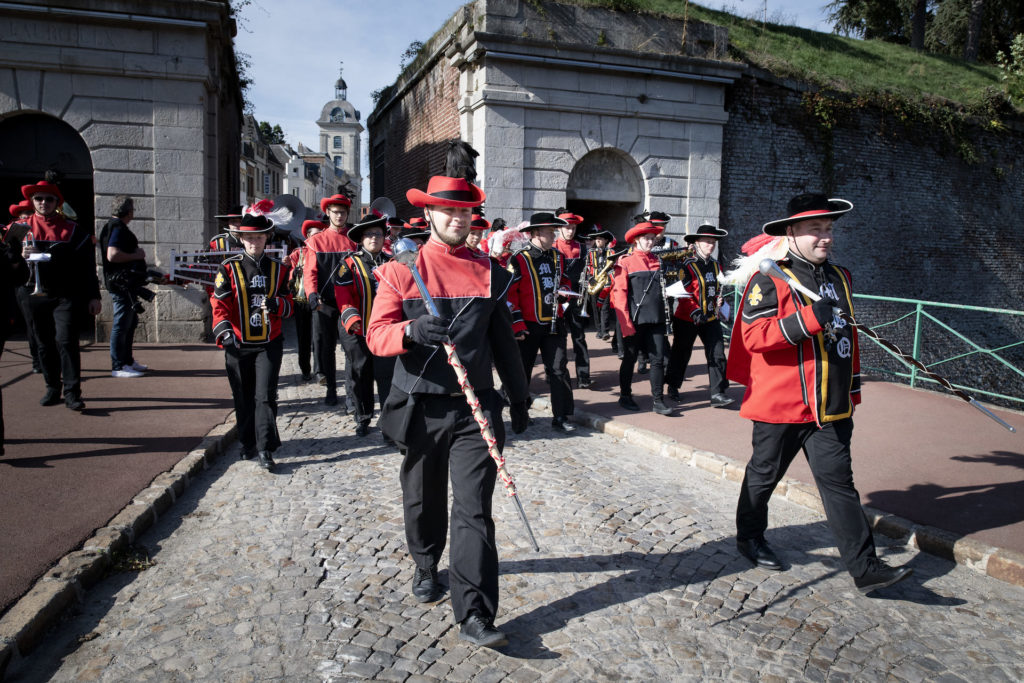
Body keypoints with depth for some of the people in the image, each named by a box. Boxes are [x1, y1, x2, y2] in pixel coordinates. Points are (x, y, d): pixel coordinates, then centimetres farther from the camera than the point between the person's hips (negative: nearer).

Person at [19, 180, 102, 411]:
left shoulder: (73, 230, 2)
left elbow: (87, 266, 2)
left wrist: (93, 297, -2)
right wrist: (20, 255, -14)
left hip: (66, 296, -3)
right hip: (35, 296, 3)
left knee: (66, 341, -12)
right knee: (45, 344, 10)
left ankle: (72, 393, -9)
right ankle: (52, 389, 22)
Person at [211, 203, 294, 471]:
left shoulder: (278, 268, 6)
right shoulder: (229, 268, 1)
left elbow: (288, 304, 9)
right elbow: (219, 303, -5)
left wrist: (276, 304, -14)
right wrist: (224, 332, -20)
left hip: (269, 344, 0)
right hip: (238, 345, 0)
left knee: (265, 395, -6)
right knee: (243, 397, 11)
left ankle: (265, 449, -2)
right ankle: (248, 443, 27)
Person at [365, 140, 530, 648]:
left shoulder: (490, 272, 6)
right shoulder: (400, 270, 0)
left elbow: (503, 340, 12)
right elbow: (377, 335, -8)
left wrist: (519, 398, 14)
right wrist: (413, 330, -30)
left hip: (476, 409, 0)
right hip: (421, 408, 0)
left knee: (474, 510, -4)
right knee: (423, 500, 18)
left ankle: (475, 617, 0)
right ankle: (426, 566, 45)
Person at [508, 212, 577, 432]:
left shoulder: (558, 257, 9)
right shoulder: (519, 260, -8)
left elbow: (565, 280, 24)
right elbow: (510, 294, -10)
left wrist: (564, 290, 0)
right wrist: (517, 324, -15)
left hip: (554, 324, 4)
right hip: (529, 325, -4)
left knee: (558, 369, 1)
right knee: (522, 371, 9)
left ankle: (560, 416, 8)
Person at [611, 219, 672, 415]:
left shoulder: (657, 261, 12)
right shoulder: (625, 262, -3)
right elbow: (619, 293, -8)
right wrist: (625, 322, -14)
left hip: (655, 319, 4)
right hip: (635, 320, -4)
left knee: (658, 359, 1)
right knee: (630, 359, 7)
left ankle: (658, 401, 7)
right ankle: (625, 396, 22)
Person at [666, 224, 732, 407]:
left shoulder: (716, 265, 10)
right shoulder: (688, 266, -10)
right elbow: (684, 293, -16)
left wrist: (719, 301, 10)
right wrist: (695, 312, -25)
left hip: (711, 318, 5)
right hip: (687, 319, -5)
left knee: (717, 354, -4)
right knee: (681, 354, 9)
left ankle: (717, 393, 0)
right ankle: (673, 387, 28)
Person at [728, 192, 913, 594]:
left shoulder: (839, 277, 13)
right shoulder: (770, 280, -11)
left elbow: (848, 335, 21)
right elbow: (752, 336, -22)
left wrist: (853, 388, 22)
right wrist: (809, 318, -30)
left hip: (831, 408, 6)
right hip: (780, 405, -5)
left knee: (839, 483, 5)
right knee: (764, 475, 12)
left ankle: (865, 568, 8)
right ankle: (749, 538, 33)